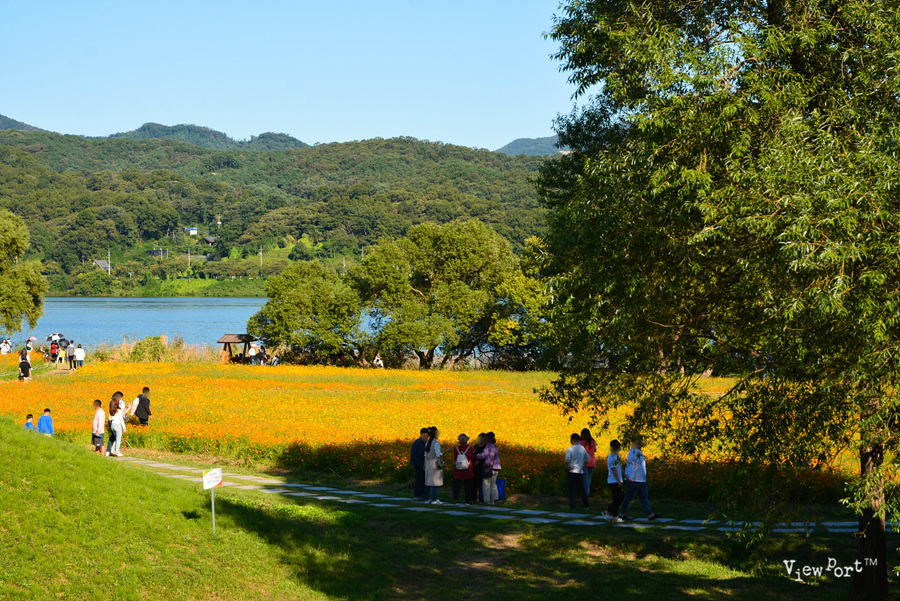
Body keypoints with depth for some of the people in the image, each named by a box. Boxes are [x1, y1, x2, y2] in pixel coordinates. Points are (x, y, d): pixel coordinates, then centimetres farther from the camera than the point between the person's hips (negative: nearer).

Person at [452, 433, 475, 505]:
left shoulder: (456, 449, -7)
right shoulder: (470, 449, -10)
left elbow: (455, 459, 4)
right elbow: (473, 459, 2)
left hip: (457, 472, 1)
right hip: (468, 472, -1)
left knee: (456, 486, 10)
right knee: (468, 486, 9)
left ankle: (456, 500, 4)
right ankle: (468, 501, 8)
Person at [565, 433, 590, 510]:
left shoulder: (570, 449, -14)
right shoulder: (582, 448, 4)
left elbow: (567, 459, -27)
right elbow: (587, 457, 16)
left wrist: (568, 467, -13)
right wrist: (584, 466, 19)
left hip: (572, 472, -5)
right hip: (580, 472, 5)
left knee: (571, 489, 1)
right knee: (581, 489, 15)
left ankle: (572, 506, -2)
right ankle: (586, 505, 17)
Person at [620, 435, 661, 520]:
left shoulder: (639, 452, 15)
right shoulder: (633, 452, -16)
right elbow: (630, 465, -22)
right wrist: (630, 478, -26)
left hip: (641, 480, 10)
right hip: (633, 481, -10)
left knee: (644, 498, 3)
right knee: (628, 498, 2)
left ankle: (650, 514, -1)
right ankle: (623, 514, 14)